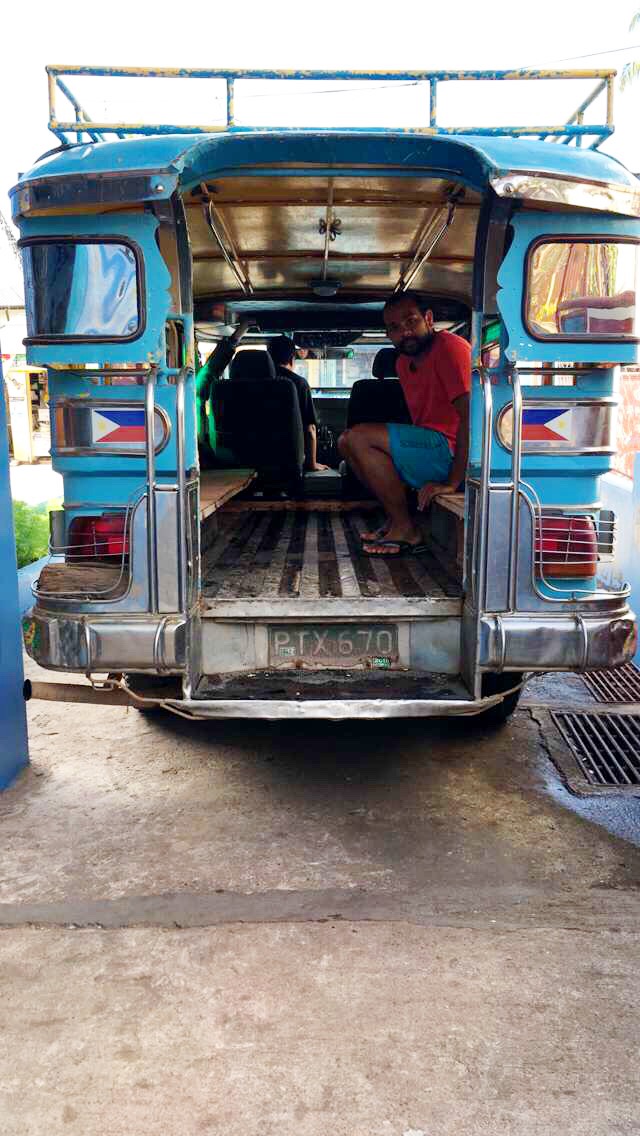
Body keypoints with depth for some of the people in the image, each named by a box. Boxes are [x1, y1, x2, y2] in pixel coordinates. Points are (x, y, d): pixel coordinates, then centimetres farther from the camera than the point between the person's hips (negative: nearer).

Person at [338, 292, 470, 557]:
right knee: (346, 442, 12)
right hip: (428, 444, 10)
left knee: (359, 437, -18)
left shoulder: (450, 347, -13)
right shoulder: (404, 362, 14)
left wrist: (452, 483, -27)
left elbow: (470, 415, -23)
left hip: (452, 451, -10)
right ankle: (395, 518, 3)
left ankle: (406, 530, -12)